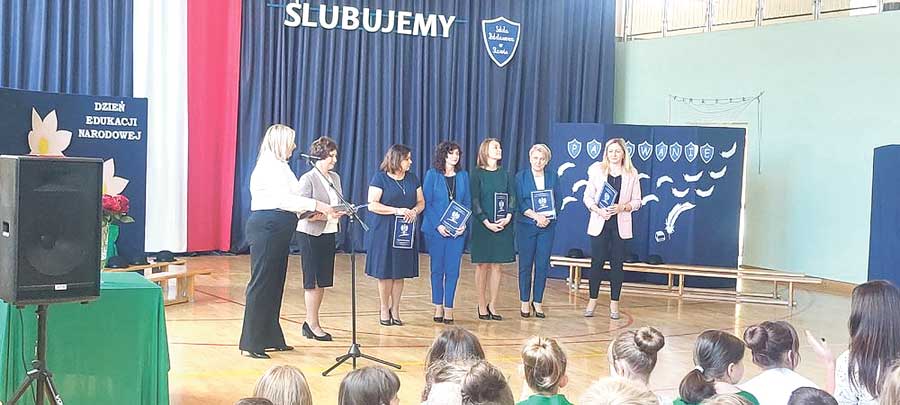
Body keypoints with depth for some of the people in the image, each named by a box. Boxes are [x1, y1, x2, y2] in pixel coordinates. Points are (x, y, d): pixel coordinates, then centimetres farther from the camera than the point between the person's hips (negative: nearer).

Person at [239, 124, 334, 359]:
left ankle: (271, 338, 20)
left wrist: (312, 212, 12)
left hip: (278, 231, 10)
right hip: (266, 227, -10)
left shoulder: (279, 165, 21)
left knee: (275, 284, 13)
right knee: (261, 284, -7)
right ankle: (251, 342, -2)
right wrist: (316, 205, -21)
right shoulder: (270, 166, -11)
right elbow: (284, 199, -20)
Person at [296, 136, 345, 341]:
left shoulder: (335, 178, 12)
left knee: (323, 281, 10)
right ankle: (313, 325, 6)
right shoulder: (308, 179, -10)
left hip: (329, 233, 7)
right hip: (310, 234, -7)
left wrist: (343, 211, -6)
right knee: (312, 281, -2)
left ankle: (310, 323, 19)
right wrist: (325, 216, -26)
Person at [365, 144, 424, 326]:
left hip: (405, 232, 5)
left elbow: (421, 202, 15)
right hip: (383, 231, -5)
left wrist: (415, 211, -9)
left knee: (400, 273, 6)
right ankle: (384, 310, 11)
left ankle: (395, 310, 15)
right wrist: (397, 211, -19)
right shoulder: (380, 178, -4)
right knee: (385, 272, -1)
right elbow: (372, 205, -12)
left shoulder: (412, 179, 12)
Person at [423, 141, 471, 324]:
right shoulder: (432, 174, 0)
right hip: (436, 229, -2)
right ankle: (438, 307, 16)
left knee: (453, 270, -1)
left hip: (457, 230, 2)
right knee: (437, 269, 6)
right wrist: (438, 225, -13)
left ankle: (449, 308, 6)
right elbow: (426, 203, -3)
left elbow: (467, 202, 10)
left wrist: (464, 223, -6)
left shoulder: (463, 175, 9)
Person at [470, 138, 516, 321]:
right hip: (482, 224, -3)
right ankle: (482, 306, 8)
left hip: (502, 225, 3)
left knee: (496, 265, 4)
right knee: (482, 265, 2)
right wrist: (486, 222, -15)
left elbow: (512, 197, 6)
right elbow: (475, 200, -7)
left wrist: (508, 217, -10)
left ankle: (492, 305, 11)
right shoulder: (477, 173, -2)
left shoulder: (505, 174, 10)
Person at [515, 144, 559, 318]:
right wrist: (536, 216, -16)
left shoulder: (552, 176, 9)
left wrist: (547, 217, -11)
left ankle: (538, 301, 12)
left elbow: (557, 201, 6)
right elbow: (519, 202, -5)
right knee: (525, 264, 2)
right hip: (526, 225, -2)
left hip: (547, 226, 2)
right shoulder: (521, 176, 2)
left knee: (543, 264, 2)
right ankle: (524, 301, 13)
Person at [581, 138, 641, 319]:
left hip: (621, 225, 0)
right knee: (597, 261, 1)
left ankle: (614, 303, 11)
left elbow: (637, 201, 5)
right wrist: (598, 210, -14)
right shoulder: (597, 170, 3)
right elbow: (588, 197, 3)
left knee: (617, 263, 2)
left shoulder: (631, 174, 3)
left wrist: (622, 207, -14)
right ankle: (593, 300, 12)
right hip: (599, 223, 0)